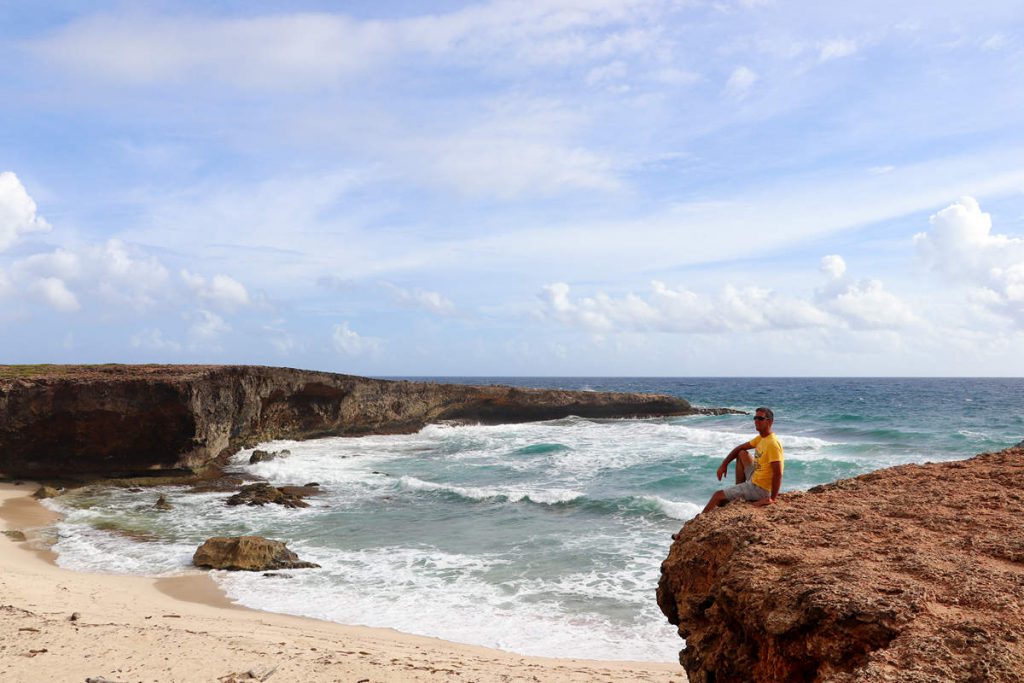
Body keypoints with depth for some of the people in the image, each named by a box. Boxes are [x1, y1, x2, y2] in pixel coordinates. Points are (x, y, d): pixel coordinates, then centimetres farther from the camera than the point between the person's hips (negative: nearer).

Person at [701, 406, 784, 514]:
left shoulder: (773, 444, -23)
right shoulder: (761, 438, 7)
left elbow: (778, 474, -28)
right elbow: (739, 448, 18)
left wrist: (772, 499, -27)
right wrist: (724, 464, 9)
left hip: (760, 490, -9)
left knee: (718, 496, -5)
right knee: (742, 454, 18)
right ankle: (738, 492, 15)